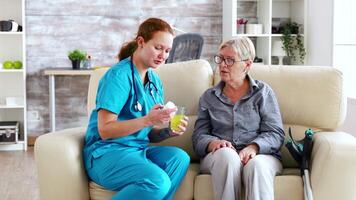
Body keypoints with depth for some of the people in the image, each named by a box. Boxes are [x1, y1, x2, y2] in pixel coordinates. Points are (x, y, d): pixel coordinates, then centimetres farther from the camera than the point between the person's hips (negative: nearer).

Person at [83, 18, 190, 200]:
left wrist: (168, 131, -6)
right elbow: (104, 130, -17)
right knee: (158, 182, -32)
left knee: (180, 158, -22)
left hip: (138, 149, 7)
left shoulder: (155, 81, 13)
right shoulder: (119, 75, -10)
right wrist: (147, 120, -26)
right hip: (106, 152, -7)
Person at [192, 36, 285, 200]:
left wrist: (253, 147, -20)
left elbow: (275, 134, 1)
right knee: (227, 155, -35)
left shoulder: (263, 92, 11)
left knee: (256, 165, -37)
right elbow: (199, 136, 9)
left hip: (260, 154, -1)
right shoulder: (209, 96, 18)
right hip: (219, 157, 1)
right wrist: (213, 143, -15)